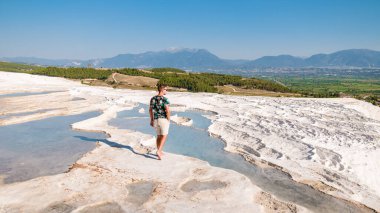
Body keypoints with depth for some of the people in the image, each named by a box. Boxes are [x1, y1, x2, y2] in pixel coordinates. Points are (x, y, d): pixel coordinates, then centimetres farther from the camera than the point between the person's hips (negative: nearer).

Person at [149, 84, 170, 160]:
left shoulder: (153, 98, 6)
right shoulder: (165, 99, -14)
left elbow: (150, 110, 10)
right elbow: (167, 111, -20)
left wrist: (151, 120, 17)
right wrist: (168, 120, -8)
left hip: (156, 120, 6)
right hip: (164, 119, -6)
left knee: (159, 136, 19)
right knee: (164, 136, 2)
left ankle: (159, 152, 23)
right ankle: (159, 151, -13)